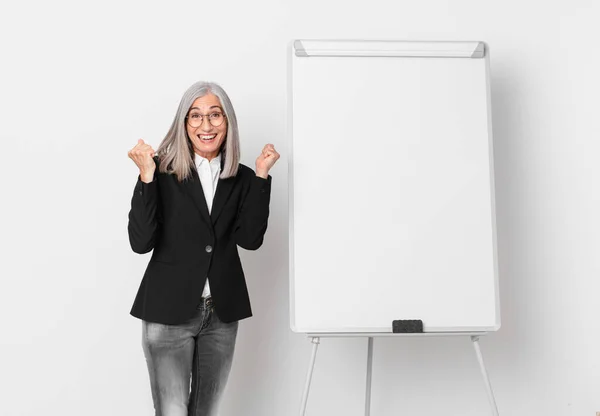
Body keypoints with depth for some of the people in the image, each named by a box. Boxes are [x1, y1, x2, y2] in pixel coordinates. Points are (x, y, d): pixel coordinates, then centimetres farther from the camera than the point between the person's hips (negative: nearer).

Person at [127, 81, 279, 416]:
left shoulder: (242, 178, 3)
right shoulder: (163, 171, -7)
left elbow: (250, 238, -9)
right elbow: (141, 242, -14)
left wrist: (262, 176, -12)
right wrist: (146, 177, -23)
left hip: (222, 314, 4)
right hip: (169, 312, -3)